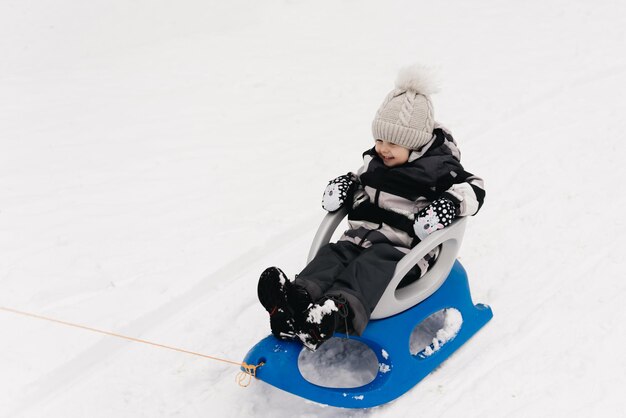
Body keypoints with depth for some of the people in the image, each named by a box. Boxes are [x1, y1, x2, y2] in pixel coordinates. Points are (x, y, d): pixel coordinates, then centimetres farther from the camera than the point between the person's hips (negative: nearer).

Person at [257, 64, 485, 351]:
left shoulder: (438, 167, -4)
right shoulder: (375, 161, 15)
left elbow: (474, 187, -4)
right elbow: (360, 178, 35)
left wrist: (450, 204, -22)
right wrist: (344, 185, 14)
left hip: (404, 249, -6)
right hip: (360, 237, 6)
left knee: (373, 264, -36)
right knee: (332, 254, -22)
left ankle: (340, 311, -64)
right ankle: (297, 297, -50)